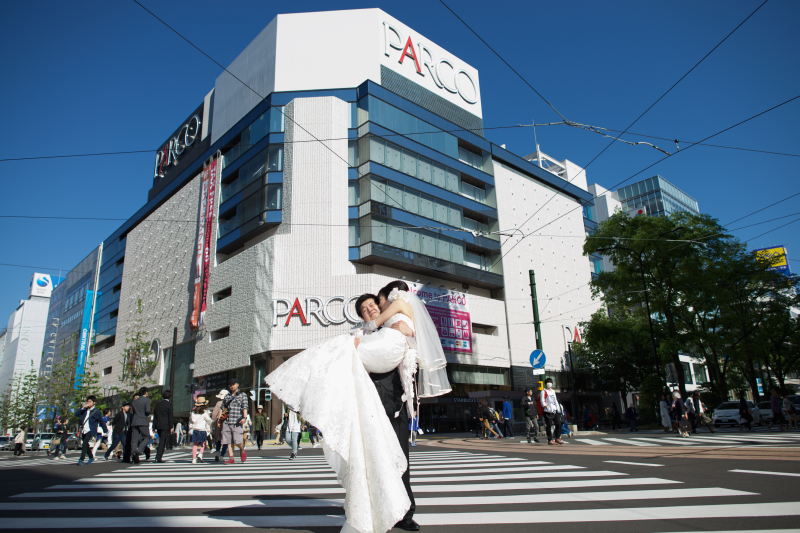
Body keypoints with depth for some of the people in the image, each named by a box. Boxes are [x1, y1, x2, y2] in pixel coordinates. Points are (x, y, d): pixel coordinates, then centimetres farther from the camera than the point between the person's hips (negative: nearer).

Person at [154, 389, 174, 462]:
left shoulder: (158, 404, 11)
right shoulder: (169, 404, -8)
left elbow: (155, 415, 13)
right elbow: (170, 416, -11)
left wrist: (156, 426, 18)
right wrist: (171, 427, -9)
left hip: (158, 425, 6)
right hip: (166, 426, -6)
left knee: (161, 440, 22)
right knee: (163, 441, -3)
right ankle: (158, 458, -5)